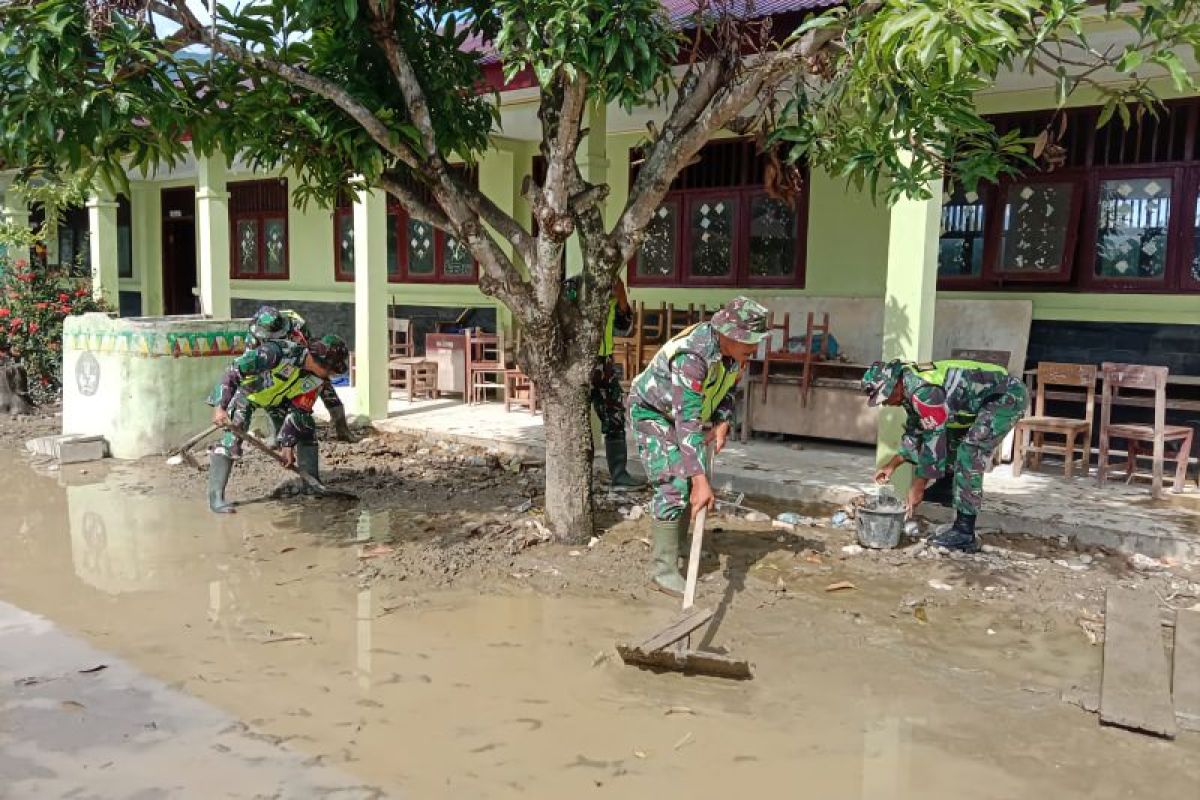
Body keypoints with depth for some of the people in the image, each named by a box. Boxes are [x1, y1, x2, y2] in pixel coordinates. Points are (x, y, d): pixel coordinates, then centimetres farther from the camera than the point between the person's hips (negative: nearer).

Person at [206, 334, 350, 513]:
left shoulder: (316, 379, -17)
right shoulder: (277, 352, -39)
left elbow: (298, 411, -8)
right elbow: (232, 372, -35)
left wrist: (288, 444, -11)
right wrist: (220, 407, -39)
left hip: (277, 397, 6)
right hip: (244, 390, -6)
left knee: (307, 428, 0)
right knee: (232, 436, -23)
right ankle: (216, 496, -19)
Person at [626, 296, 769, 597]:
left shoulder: (737, 352, -14)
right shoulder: (692, 357, -39)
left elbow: (728, 390, 6)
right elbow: (688, 423, -44)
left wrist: (723, 424, -14)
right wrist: (700, 481, -48)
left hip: (687, 412, 8)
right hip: (652, 411, -8)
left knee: (692, 483, 9)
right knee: (674, 485, -17)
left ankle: (674, 547, 26)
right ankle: (664, 570, -11)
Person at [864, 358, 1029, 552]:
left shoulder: (923, 391, -29)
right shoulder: (911, 389, 2)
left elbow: (933, 439, -26)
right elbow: (915, 432, 16)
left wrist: (918, 487, -20)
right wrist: (892, 465, 12)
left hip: (1009, 396, -10)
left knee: (969, 452, -18)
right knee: (951, 442, 16)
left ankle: (965, 532, -16)